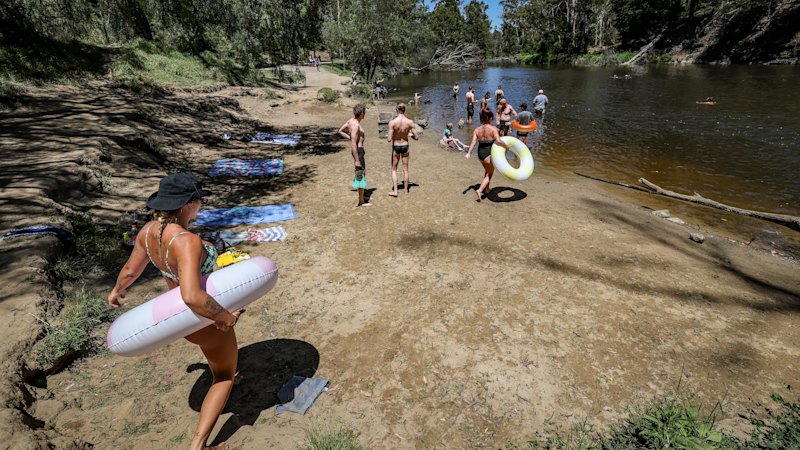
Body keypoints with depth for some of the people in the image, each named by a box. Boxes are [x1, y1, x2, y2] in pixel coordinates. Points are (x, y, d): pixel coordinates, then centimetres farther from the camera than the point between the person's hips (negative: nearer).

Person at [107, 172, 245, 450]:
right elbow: (192, 296, -47)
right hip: (205, 320, -8)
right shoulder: (187, 241, -38)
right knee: (225, 377, 16)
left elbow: (130, 270, 4)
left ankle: (221, 378, 62)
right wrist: (225, 317, -31)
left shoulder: (149, 230, -12)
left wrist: (117, 290, 25)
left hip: (177, 310, 8)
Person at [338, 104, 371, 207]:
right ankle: (361, 201, 6)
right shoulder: (356, 125, -22)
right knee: (361, 175, -2)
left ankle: (361, 196, 33)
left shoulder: (351, 121, 6)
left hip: (358, 149, 10)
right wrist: (357, 160, -25)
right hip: (358, 150, -10)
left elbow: (340, 131, 20)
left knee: (363, 172, 21)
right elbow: (353, 144, -26)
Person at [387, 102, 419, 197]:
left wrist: (389, 138, 5)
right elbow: (416, 137, -8)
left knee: (394, 169, 13)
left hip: (396, 147, -2)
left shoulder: (392, 122, -17)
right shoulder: (410, 122, -12)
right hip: (405, 146, 2)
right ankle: (406, 189, 26)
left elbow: (389, 139, -18)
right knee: (405, 169, 15)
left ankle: (395, 191, 8)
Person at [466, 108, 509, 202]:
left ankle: (487, 188, 43)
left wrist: (469, 153, -17)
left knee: (487, 170, 31)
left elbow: (473, 142, -12)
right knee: (489, 174, 11)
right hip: (489, 154, -5)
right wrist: (506, 146, -10)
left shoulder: (477, 129, -1)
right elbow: (498, 141, -26)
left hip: (480, 153, 5)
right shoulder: (493, 129, -14)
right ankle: (480, 190, -8)